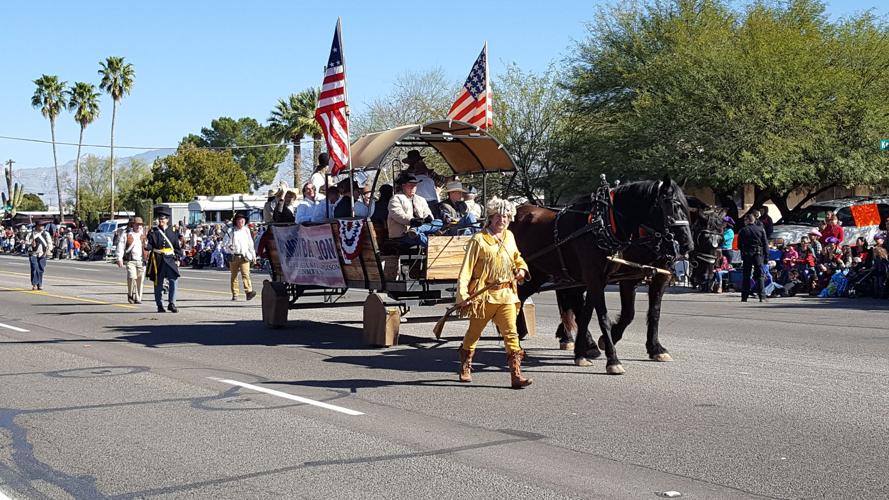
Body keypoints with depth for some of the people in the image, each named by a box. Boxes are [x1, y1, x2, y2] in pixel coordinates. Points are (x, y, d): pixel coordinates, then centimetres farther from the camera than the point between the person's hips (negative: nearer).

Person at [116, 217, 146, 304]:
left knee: (140, 280, 3)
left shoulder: (144, 235, 13)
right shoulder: (126, 235, 6)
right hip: (130, 261, -3)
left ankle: (138, 298, 13)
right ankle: (130, 294, 3)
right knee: (132, 277, -18)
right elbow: (120, 247, 3)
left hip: (141, 261, 3)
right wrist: (119, 259, -6)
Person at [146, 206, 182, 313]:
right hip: (158, 260, -1)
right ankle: (160, 305, 13)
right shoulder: (153, 232, 2)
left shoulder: (172, 232, 9)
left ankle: (171, 304, -1)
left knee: (173, 281, -9)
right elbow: (150, 246, -3)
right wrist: (146, 245, -26)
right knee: (158, 283, 4)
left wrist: (177, 259, 6)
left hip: (170, 260, 1)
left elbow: (177, 247, 13)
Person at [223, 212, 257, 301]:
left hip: (245, 256, 0)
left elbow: (251, 244, 18)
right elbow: (224, 243, 4)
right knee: (234, 276, 7)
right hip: (234, 256, 0)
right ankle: (234, 294, 14)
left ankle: (249, 291, -26)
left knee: (246, 274, -15)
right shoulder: (231, 231, 3)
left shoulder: (246, 230, 12)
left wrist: (253, 255, 18)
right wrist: (229, 248, -15)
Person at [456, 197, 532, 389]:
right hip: (484, 293, -4)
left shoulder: (509, 236, 10)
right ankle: (465, 367, 34)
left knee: (511, 333, -7)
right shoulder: (479, 240, -8)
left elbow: (516, 257, 30)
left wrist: (522, 269, 9)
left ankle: (516, 375, -9)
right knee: (474, 332, 12)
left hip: (507, 294, 4)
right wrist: (463, 296, -17)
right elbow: (466, 270, -10)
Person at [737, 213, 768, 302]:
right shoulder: (761, 229, 2)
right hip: (759, 254, 0)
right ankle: (762, 296, -3)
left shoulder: (743, 230, -1)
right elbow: (765, 244, 1)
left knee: (746, 276, 6)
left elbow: (739, 245, 2)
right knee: (760, 275, 4)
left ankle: (744, 297, 3)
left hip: (746, 255, 0)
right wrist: (766, 255, 5)